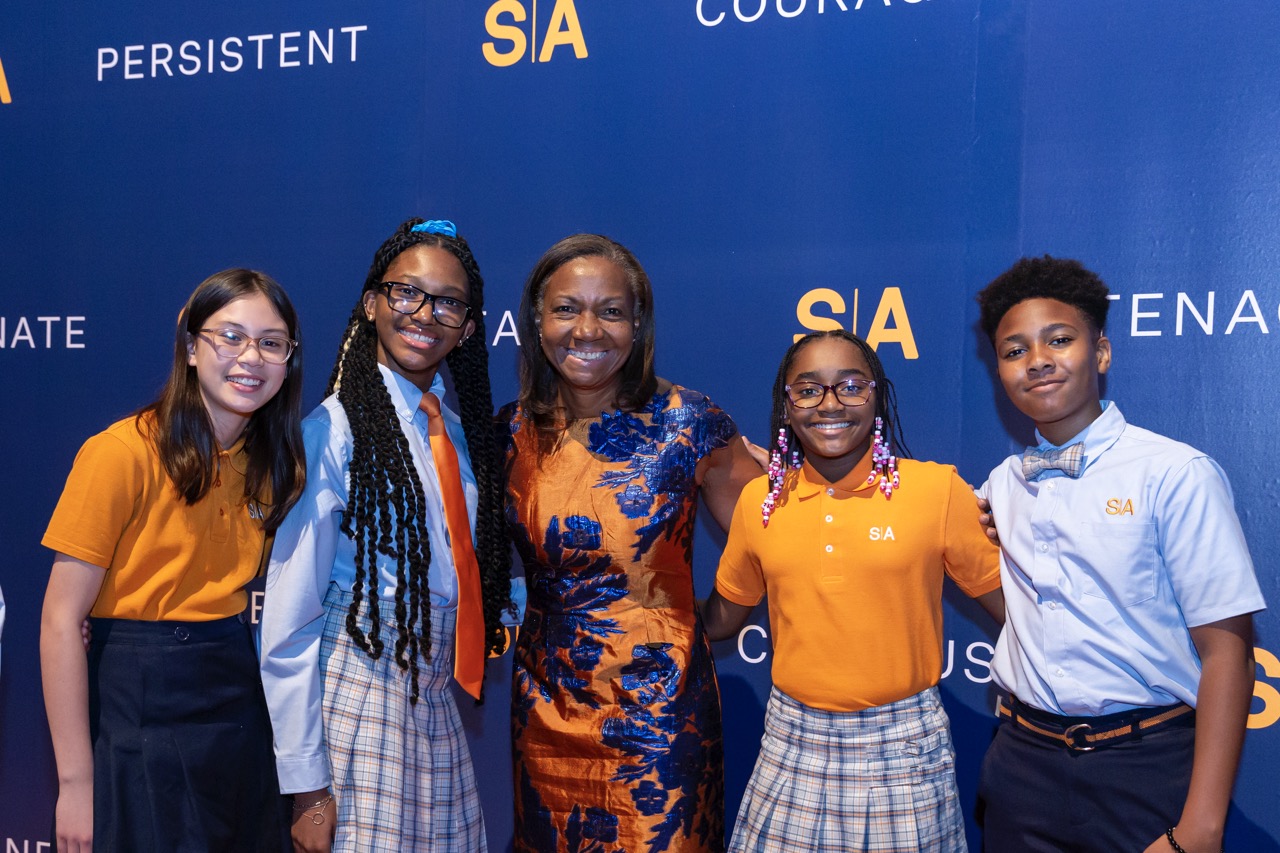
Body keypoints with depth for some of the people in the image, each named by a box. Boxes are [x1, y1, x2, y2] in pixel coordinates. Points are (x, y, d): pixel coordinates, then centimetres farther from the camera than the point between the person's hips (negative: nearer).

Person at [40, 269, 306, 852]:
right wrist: (75, 782, -16)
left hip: (238, 699, 6)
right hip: (139, 710, -6)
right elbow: (61, 620, -15)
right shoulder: (122, 452, -15)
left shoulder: (269, 462, 4)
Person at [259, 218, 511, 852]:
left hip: (436, 704, 6)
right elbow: (289, 618, -12)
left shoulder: (458, 426, 7)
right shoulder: (335, 430, -11)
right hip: (357, 699, -6)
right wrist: (306, 783, -13)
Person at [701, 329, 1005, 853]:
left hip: (904, 745, -2)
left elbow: (1010, 603, -3)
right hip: (794, 742, 2)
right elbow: (722, 618, 13)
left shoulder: (937, 489, -8)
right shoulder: (759, 500, 1)